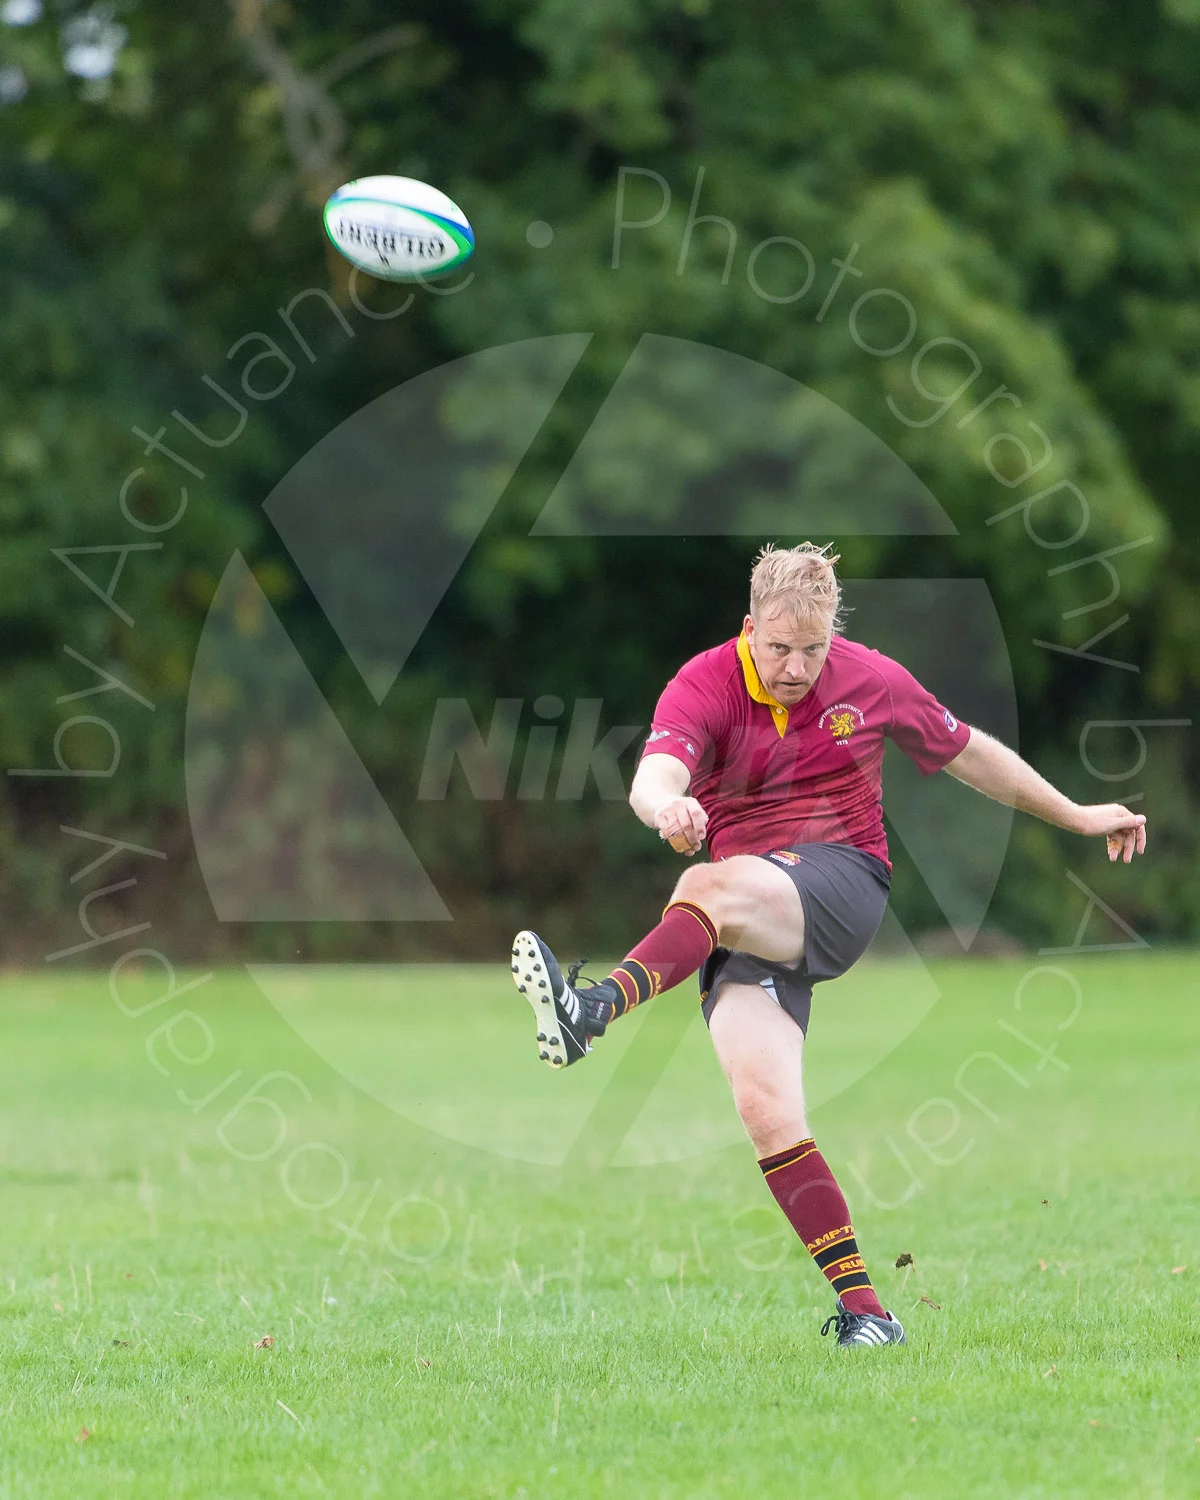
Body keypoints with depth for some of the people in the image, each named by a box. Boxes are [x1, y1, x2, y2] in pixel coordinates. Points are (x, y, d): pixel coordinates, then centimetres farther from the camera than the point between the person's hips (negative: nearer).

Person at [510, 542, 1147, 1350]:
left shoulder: (871, 680, 5)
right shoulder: (705, 685, -2)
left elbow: (968, 752, 21)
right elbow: (654, 773, -22)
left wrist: (1077, 816, 28)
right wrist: (667, 807, -47)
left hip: (844, 880, -1)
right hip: (748, 921, 1)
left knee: (712, 890, -35)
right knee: (765, 1106, -20)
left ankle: (594, 1011, -55)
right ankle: (861, 1308, -17)